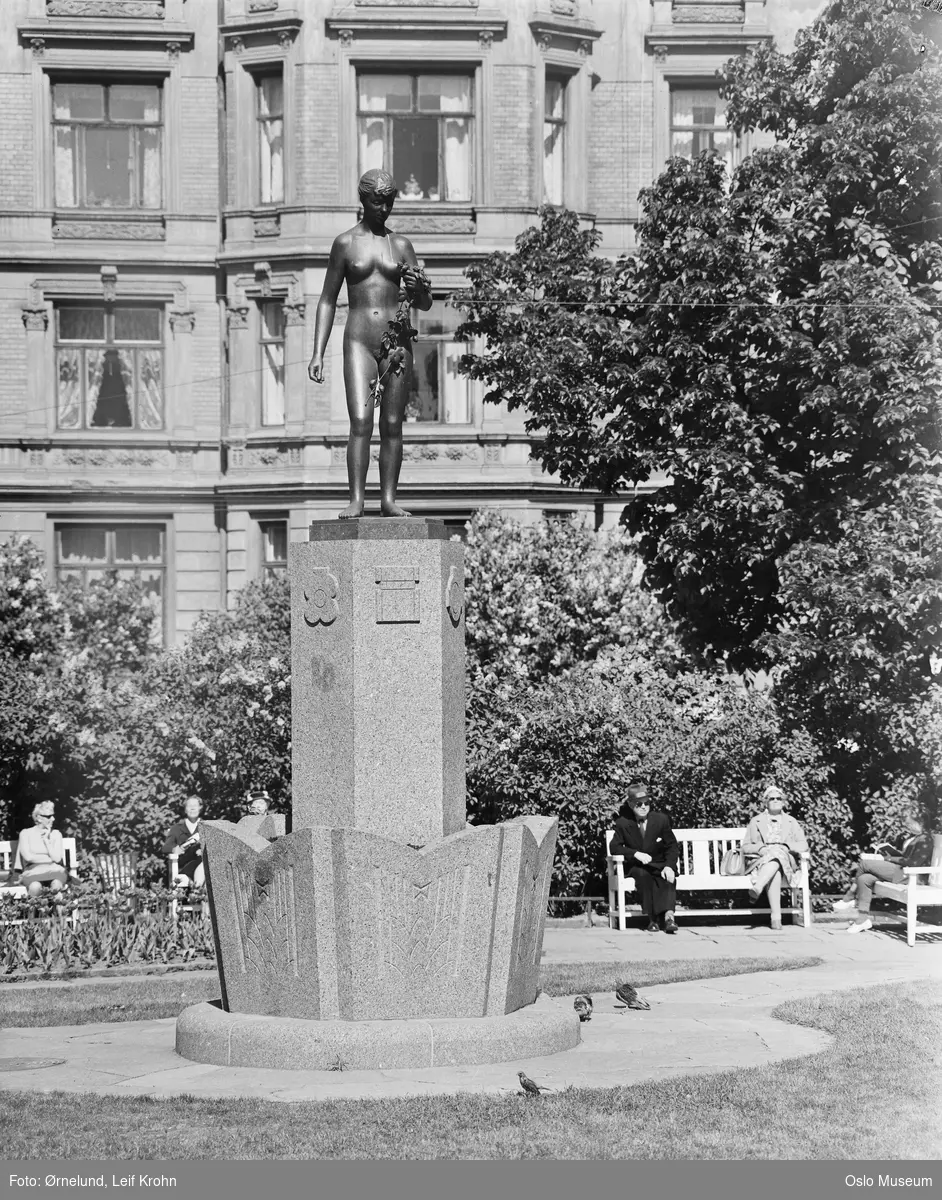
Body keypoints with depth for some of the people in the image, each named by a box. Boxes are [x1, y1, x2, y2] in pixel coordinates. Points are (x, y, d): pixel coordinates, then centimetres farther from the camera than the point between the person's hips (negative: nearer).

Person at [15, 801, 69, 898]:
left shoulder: (56, 834, 13)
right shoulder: (26, 834, 7)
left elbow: (57, 858, 1)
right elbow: (28, 857, -7)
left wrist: (46, 839, -1)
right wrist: (51, 858, -2)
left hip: (54, 871, 2)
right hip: (33, 872, -2)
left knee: (57, 885, -36)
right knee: (35, 887, -39)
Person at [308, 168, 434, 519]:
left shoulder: (401, 245, 10)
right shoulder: (345, 243, 6)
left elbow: (426, 305, 12)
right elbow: (327, 301, 9)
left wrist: (418, 288, -13)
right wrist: (318, 353, 2)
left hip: (397, 341, 2)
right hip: (359, 342, -2)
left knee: (392, 424, 0)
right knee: (360, 421, -14)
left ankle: (388, 499, 3)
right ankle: (356, 500, -16)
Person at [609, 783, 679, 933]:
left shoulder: (661, 819, -1)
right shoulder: (623, 823, -2)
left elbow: (671, 846, 1)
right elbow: (614, 848, -7)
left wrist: (669, 866, -18)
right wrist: (636, 853, -24)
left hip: (659, 866, 1)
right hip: (635, 866, -1)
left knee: (668, 877, -33)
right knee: (643, 874, -36)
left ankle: (668, 915, -49)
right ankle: (651, 919, -40)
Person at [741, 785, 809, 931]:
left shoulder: (791, 822, 20)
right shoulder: (756, 821, 18)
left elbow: (803, 845, 8)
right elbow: (745, 847, 12)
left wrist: (786, 847, -12)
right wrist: (760, 849, -10)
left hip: (786, 862, 0)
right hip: (759, 861, 0)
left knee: (777, 855, -40)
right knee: (775, 875, -39)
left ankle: (756, 888, -59)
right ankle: (776, 917, -52)